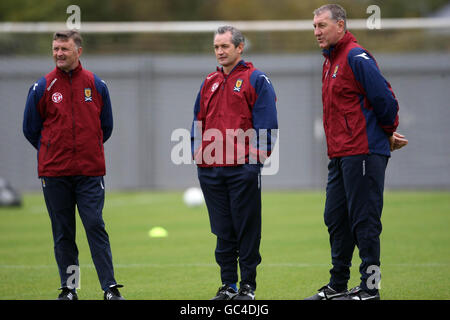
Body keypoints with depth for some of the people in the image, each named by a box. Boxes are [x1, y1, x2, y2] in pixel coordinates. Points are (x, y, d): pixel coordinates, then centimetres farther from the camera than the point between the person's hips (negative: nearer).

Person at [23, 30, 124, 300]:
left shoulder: (97, 85, 4)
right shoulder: (42, 88, 2)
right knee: (63, 232, 5)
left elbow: (106, 126, 15)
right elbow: (31, 128, 11)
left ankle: (111, 288, -6)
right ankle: (69, 288, 12)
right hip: (54, 172, 1)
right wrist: (52, 151, 11)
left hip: (90, 171, -1)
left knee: (95, 227, -7)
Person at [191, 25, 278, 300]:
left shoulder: (256, 80, 1)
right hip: (210, 169, 6)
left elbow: (266, 122, -4)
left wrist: (258, 153, -12)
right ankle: (228, 285, 14)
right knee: (223, 230, 8)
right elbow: (199, 121, 22)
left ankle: (248, 285, 5)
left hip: (243, 167, -5)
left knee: (247, 229, -1)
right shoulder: (209, 83, 19)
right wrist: (197, 152, 10)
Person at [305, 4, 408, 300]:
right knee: (336, 220, 12)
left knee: (364, 221, -6)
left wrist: (388, 132, -2)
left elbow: (384, 98, -17)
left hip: (363, 153, -10)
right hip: (340, 154, 10)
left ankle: (370, 287, -2)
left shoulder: (356, 57, -12)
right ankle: (338, 286, 20)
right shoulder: (330, 61, 18)